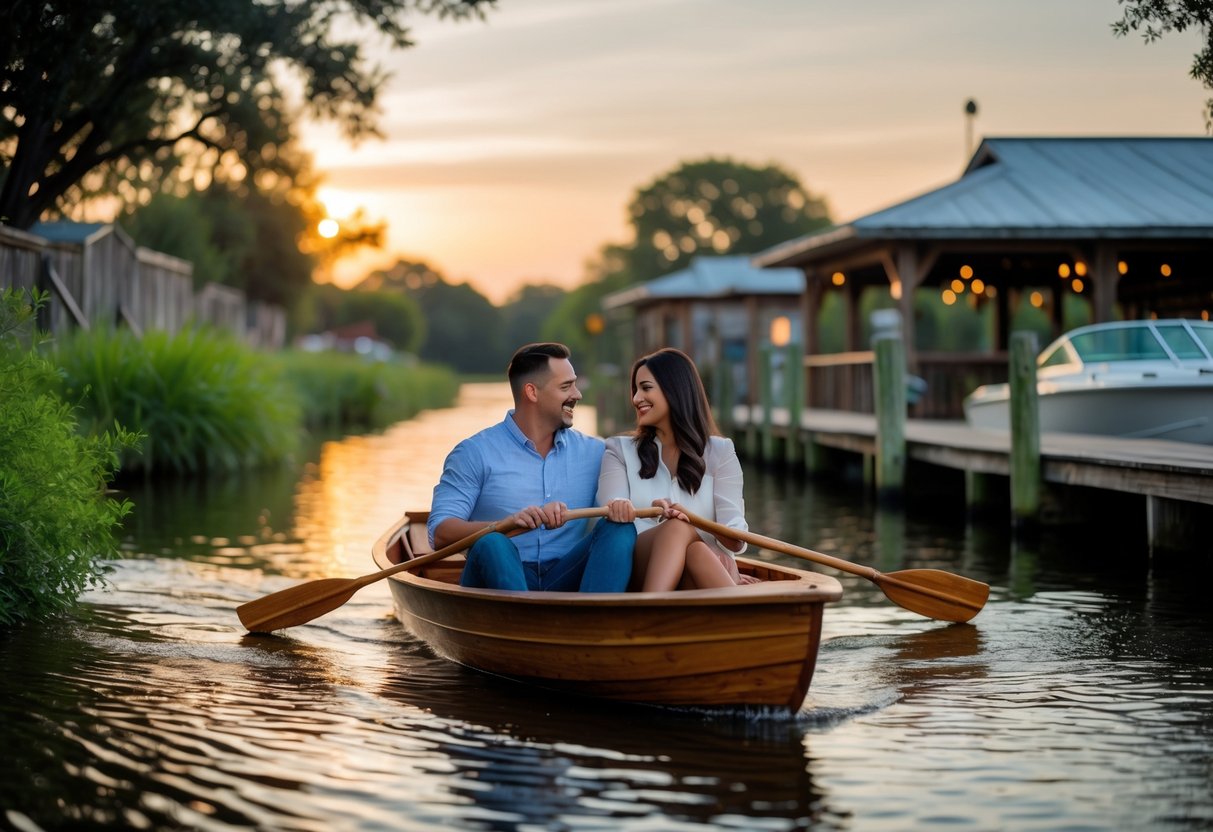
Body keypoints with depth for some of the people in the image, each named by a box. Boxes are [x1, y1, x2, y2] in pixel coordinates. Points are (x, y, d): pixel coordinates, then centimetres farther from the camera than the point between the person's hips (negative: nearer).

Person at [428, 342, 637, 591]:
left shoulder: (594, 452, 15)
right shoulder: (474, 454, 2)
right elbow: (440, 533, -7)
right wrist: (508, 523, -24)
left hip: (564, 581, 3)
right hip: (496, 581, -3)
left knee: (620, 528, -19)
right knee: (491, 543, -33)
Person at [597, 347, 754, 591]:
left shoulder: (720, 452, 15)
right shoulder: (620, 450, 17)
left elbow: (733, 530, 0)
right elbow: (613, 514, -4)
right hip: (638, 570, 0)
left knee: (694, 553, -35)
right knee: (678, 528, -33)